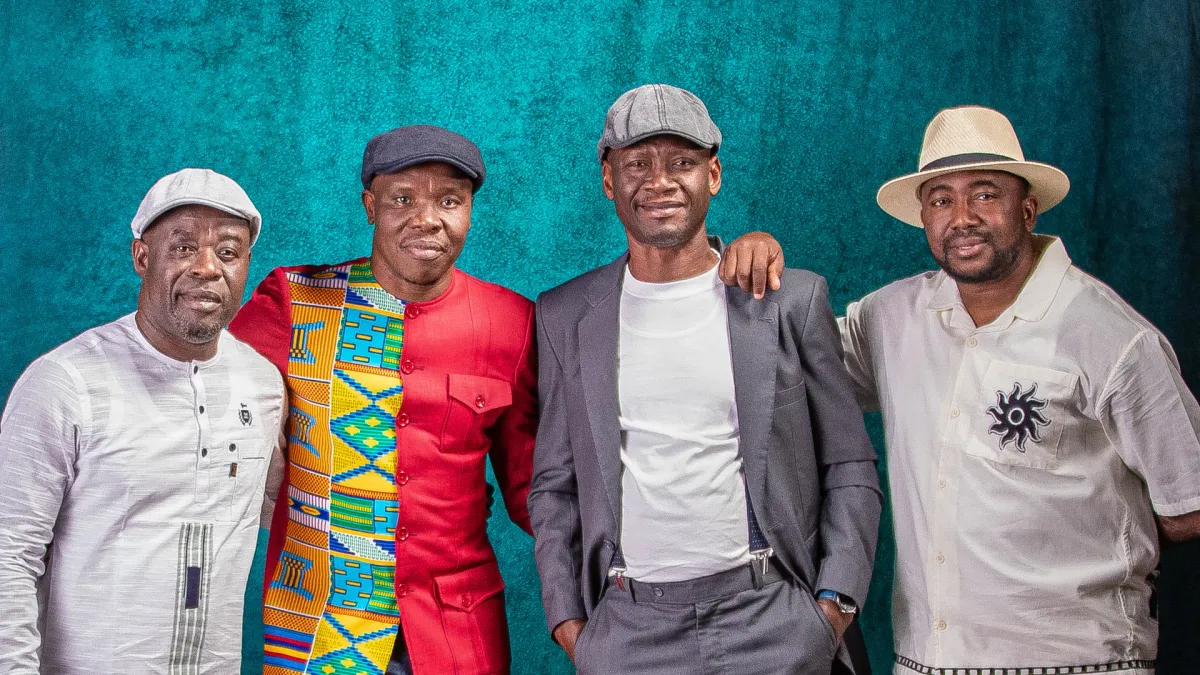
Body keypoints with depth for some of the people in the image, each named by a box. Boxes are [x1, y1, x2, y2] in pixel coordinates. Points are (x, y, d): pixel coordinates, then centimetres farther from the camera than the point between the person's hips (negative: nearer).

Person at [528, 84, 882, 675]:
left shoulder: (793, 300, 0)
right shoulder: (565, 316, 4)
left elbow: (850, 467, 2)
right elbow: (554, 484, 8)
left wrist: (836, 601, -6)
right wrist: (566, 618, 2)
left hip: (769, 618, -1)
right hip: (626, 627, 1)